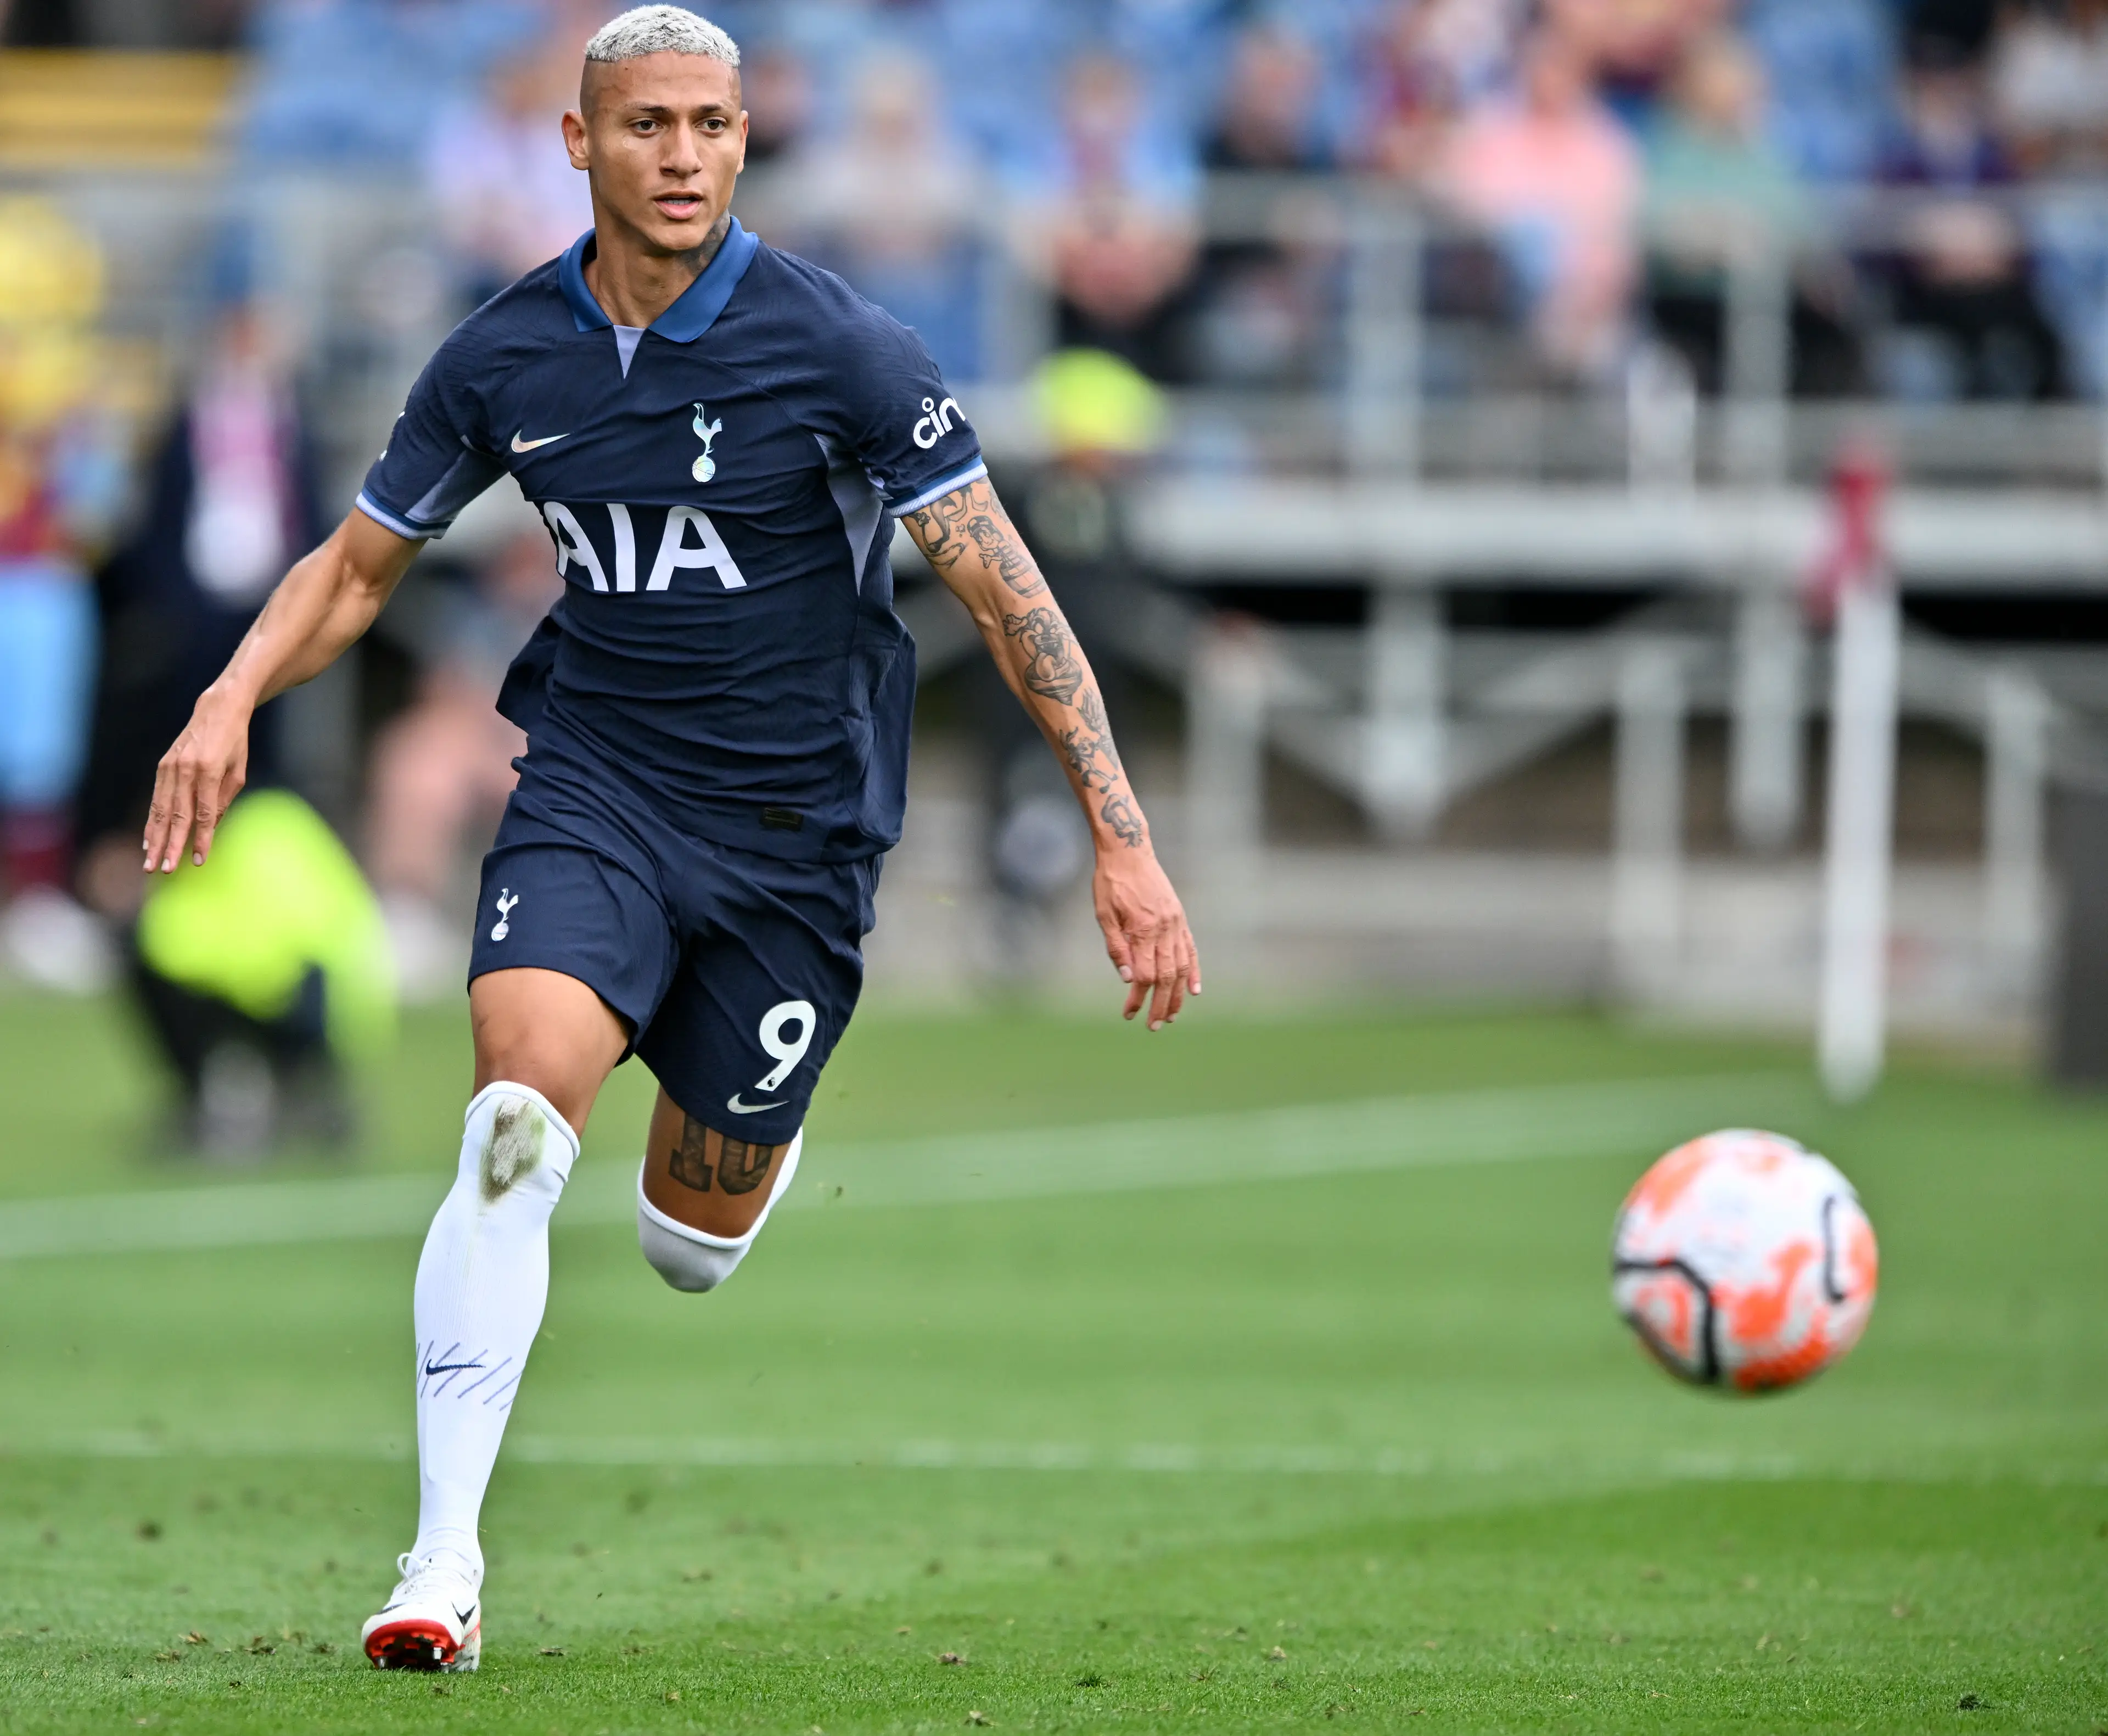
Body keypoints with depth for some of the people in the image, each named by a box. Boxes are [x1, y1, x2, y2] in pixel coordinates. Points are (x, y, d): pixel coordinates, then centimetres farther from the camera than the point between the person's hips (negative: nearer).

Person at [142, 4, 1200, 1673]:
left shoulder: (837, 347, -14)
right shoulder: (506, 357, -3)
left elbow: (1005, 585, -14)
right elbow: (358, 566, 11)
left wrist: (1122, 835, -20)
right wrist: (232, 698, -8)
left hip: (794, 826, -1)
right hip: (595, 779, 1)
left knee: (693, 1244, 7)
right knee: (519, 1118, -24)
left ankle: (753, 1140, 47)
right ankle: (444, 1562, -23)